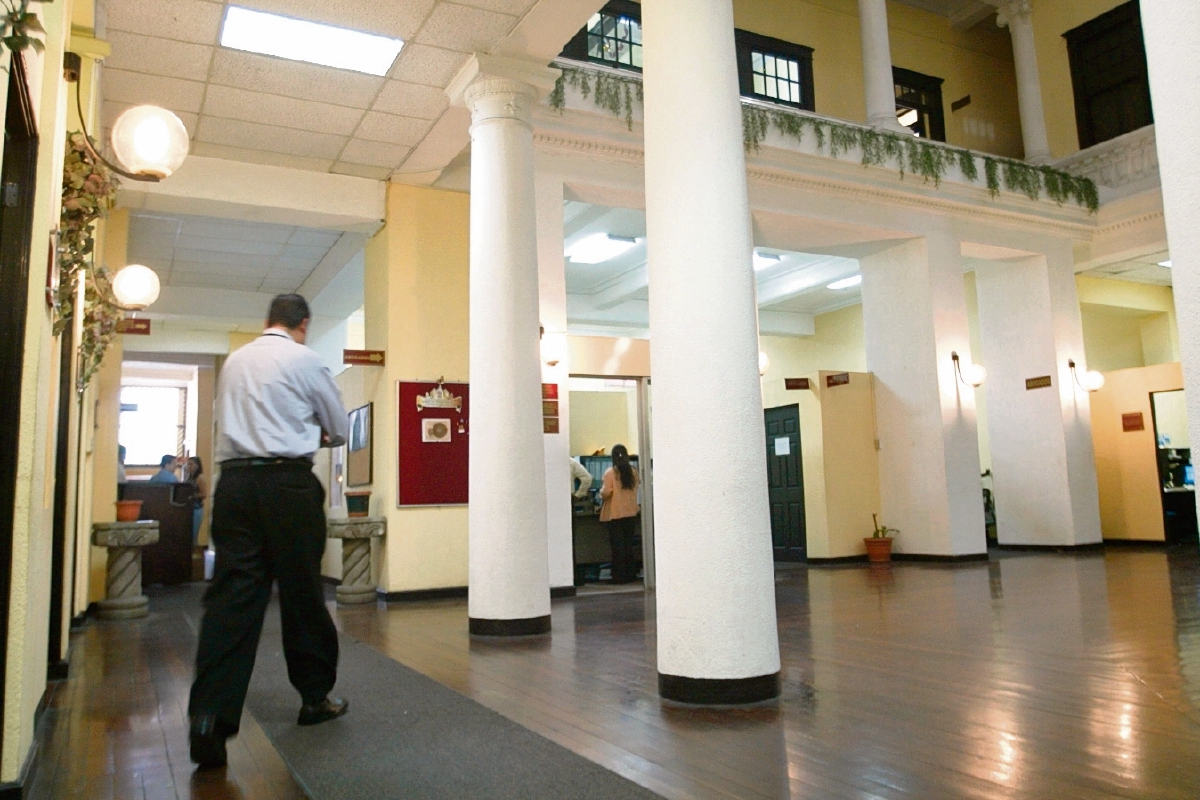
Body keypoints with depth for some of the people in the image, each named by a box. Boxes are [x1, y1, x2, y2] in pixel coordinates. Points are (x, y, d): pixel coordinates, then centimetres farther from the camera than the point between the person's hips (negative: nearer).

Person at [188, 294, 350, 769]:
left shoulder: (234, 362, 15)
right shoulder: (305, 360, 0)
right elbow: (340, 429, 8)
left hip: (234, 480, 4)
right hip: (288, 483, -4)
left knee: (231, 594, 1)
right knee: (302, 591, 7)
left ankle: (209, 716, -8)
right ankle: (315, 697, 21)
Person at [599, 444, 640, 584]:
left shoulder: (610, 472, -11)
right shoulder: (633, 471, 1)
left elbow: (606, 493, -14)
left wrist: (601, 492, 7)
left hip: (615, 514, -4)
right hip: (631, 513, 4)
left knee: (617, 545, 2)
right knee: (628, 544, 13)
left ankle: (620, 576, 3)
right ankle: (631, 574, 16)